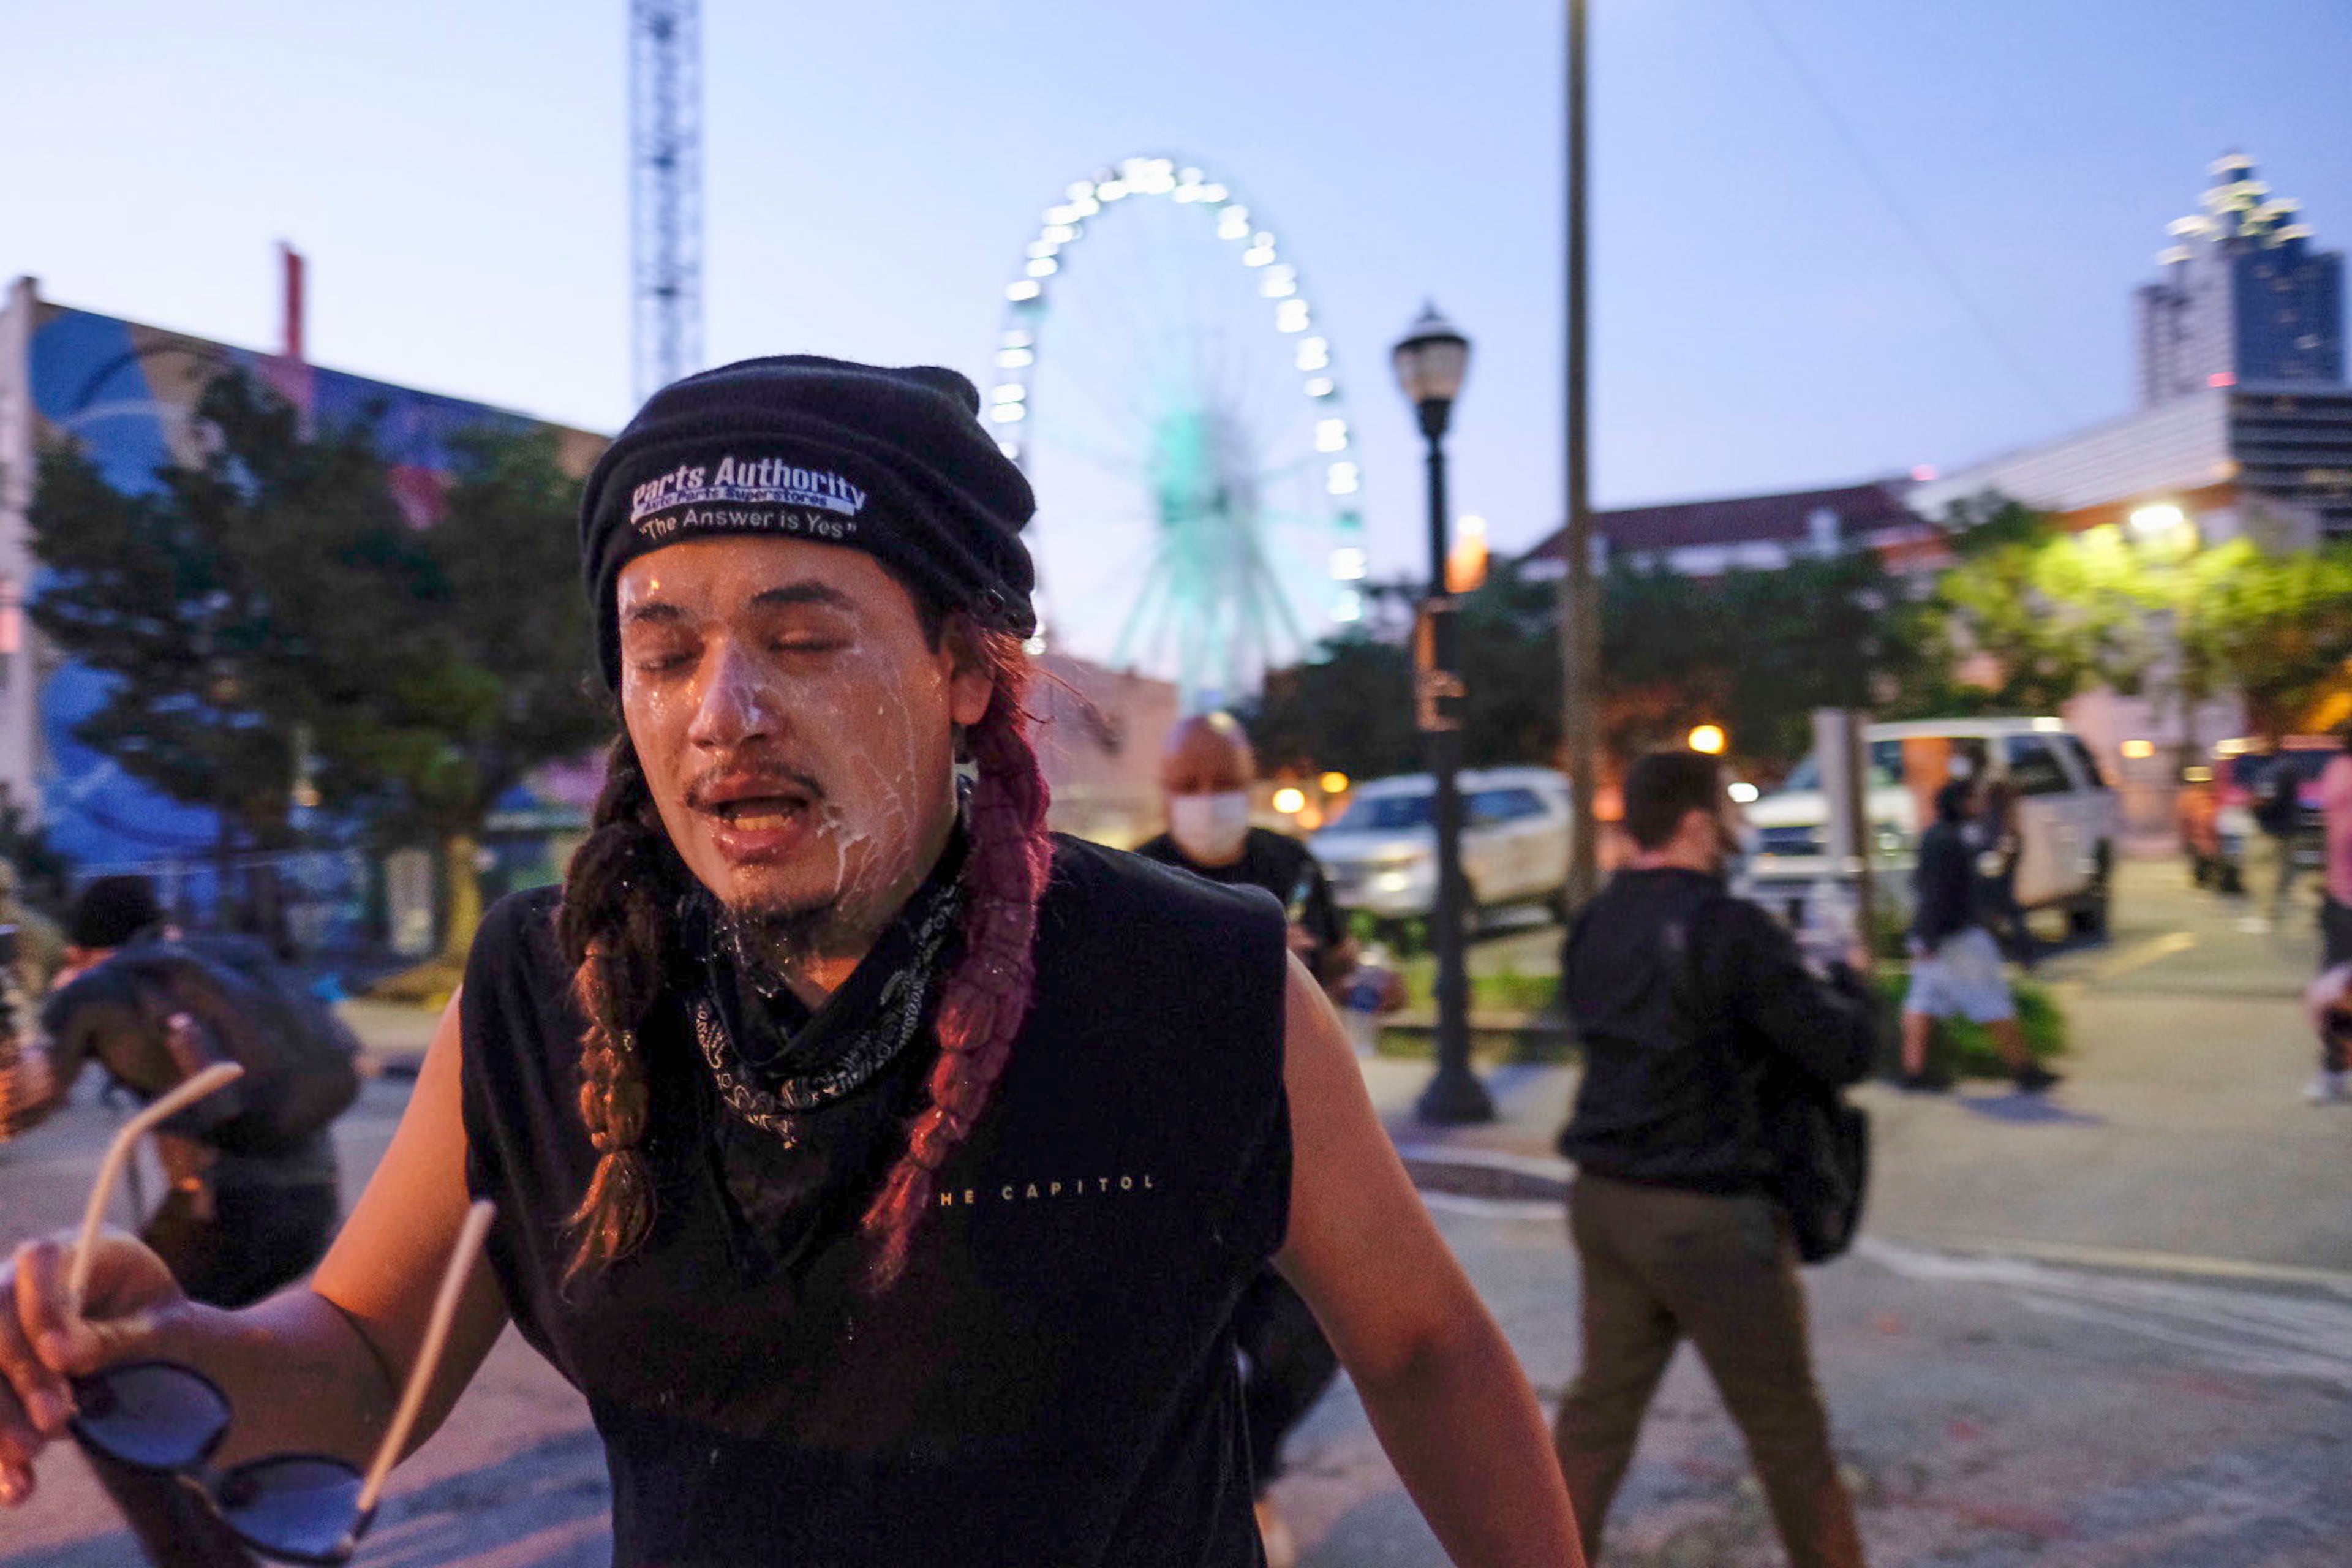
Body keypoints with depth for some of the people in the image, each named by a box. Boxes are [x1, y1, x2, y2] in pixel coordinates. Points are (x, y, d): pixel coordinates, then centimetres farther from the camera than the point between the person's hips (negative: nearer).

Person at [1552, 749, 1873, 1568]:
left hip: (1604, 1196, 7)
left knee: (1601, 1404, 17)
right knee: (1787, 1429, 10)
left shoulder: (1594, 925, 6)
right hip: (1705, 1212, -7)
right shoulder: (1730, 930, -17)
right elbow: (1843, 1054, -14)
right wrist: (1849, 978, 6)